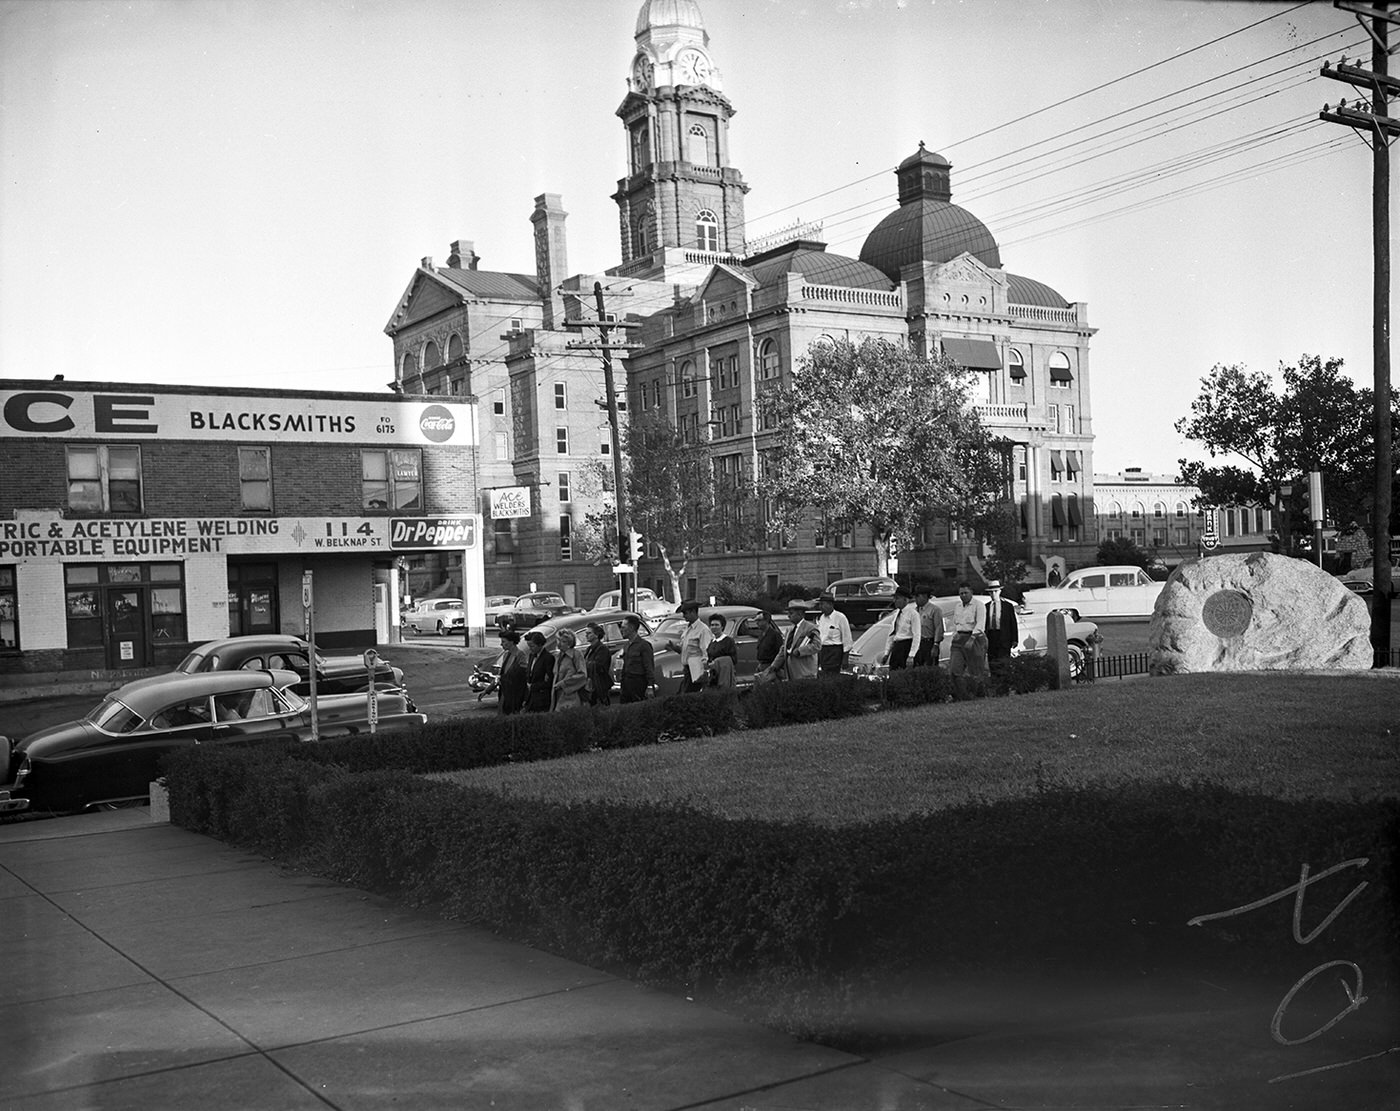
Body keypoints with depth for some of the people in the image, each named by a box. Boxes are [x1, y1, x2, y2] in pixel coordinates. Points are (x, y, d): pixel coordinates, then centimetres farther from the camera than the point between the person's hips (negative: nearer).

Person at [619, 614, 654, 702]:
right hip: (627, 684, 7)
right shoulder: (626, 646, 15)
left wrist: (650, 687, -15)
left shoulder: (643, 645, -8)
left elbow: (649, 668, -11)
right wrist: (622, 684, 15)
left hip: (638, 684, -7)